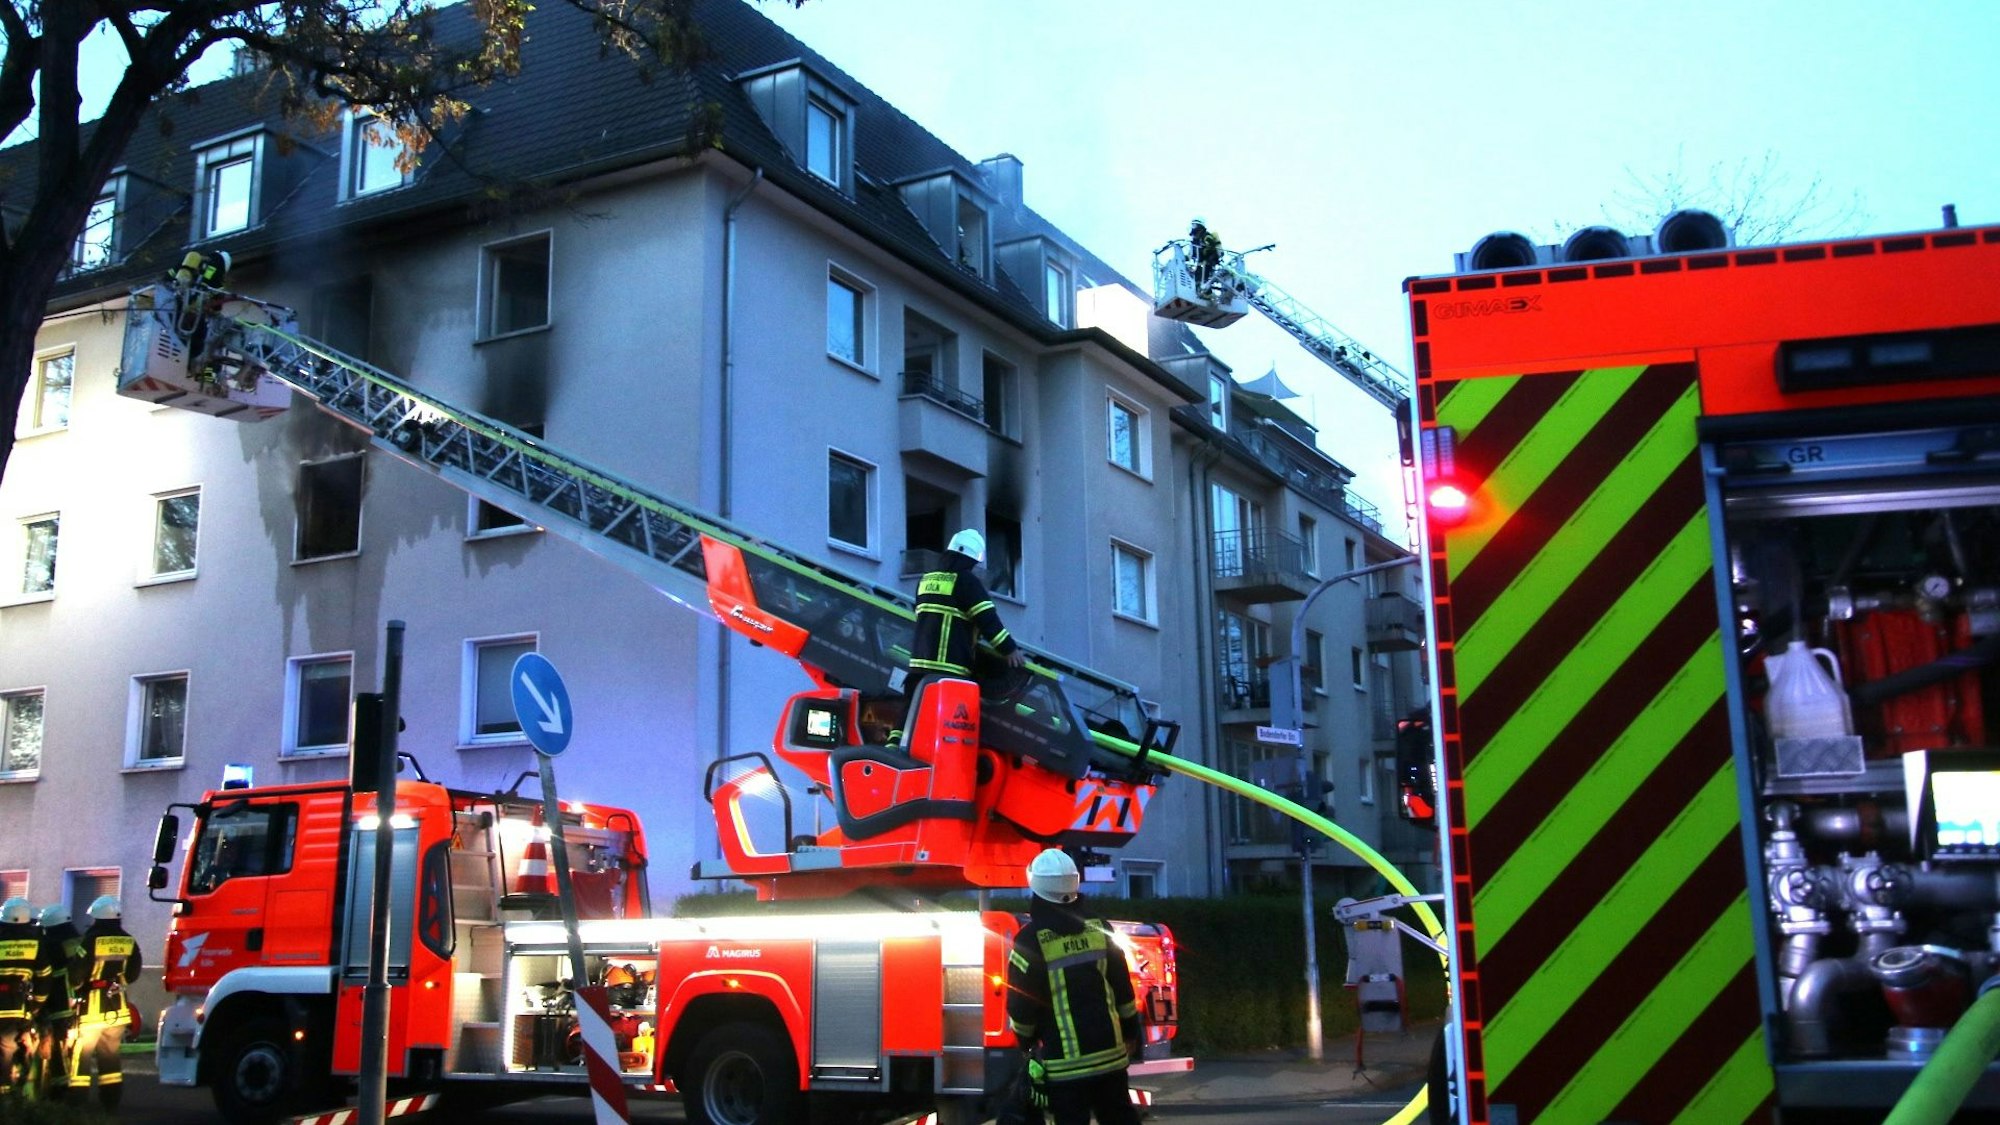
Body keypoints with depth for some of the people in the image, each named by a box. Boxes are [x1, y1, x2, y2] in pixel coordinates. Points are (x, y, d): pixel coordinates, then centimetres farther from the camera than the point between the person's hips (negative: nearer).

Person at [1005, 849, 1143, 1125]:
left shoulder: (1030, 941, -13)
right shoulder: (1098, 931, 2)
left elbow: (1021, 1007, -7)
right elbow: (1123, 990, 9)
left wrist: (1027, 1041, 12)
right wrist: (1131, 1033, 21)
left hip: (1065, 1063, -4)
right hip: (1109, 1053, 5)